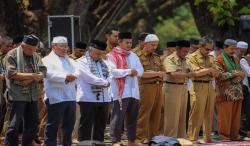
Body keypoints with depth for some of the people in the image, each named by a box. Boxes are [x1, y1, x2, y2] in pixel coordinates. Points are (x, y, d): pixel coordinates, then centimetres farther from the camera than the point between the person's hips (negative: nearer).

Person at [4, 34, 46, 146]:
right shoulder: (12, 54, -5)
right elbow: (11, 74, -16)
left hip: (32, 95, 6)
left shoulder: (36, 56, 11)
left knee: (33, 123, 10)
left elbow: (42, 72, 0)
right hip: (17, 95, -6)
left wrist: (28, 80, -17)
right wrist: (32, 75, -14)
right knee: (14, 125, -7)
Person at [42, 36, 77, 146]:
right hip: (55, 98, -7)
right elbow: (50, 74, -17)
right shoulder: (47, 60, 1)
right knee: (53, 125, -3)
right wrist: (65, 77, -24)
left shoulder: (70, 61, 22)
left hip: (71, 97, 7)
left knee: (69, 124, 10)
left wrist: (72, 77, -16)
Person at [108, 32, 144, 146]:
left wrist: (135, 72, -7)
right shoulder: (113, 55, -3)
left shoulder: (133, 56, 20)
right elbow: (112, 71, -15)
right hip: (120, 92, -7)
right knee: (118, 118, -9)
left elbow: (141, 70, 16)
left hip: (133, 92, 7)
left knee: (132, 118, 9)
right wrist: (129, 71, -12)